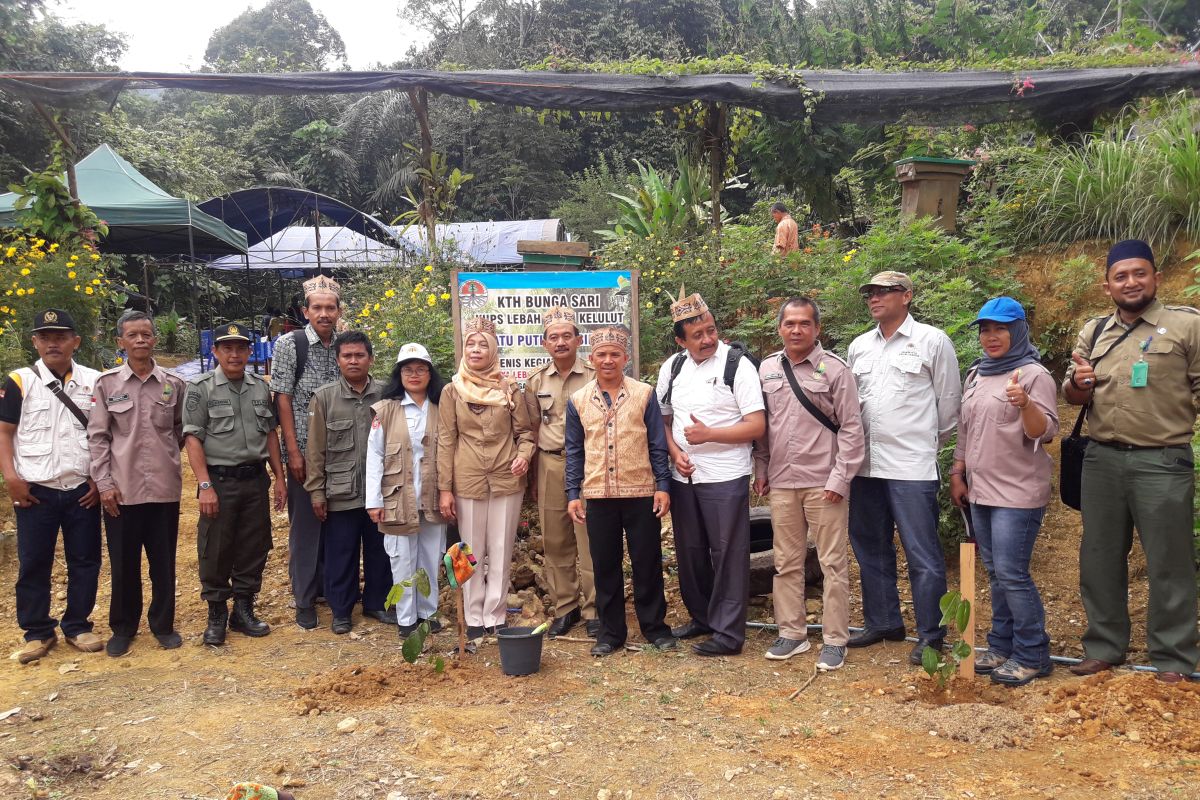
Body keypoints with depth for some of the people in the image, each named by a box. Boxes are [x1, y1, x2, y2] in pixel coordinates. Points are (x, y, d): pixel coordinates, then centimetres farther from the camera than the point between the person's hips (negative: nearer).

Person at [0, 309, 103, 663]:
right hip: (36, 491, -1)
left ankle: (77, 626, 21)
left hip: (83, 491, 2)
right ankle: (38, 632, 19)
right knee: (33, 564, 5)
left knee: (85, 561, 7)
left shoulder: (95, 382, 5)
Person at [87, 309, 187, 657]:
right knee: (123, 563, 9)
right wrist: (104, 482, -5)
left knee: (164, 562, 9)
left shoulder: (174, 384, 2)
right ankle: (123, 627, 25)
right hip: (122, 488, -1)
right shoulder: (107, 383, 0)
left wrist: (163, 456, 7)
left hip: (165, 487, 1)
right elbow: (97, 436, 0)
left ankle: (163, 624, 24)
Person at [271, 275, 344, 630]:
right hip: (305, 452, -4)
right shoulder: (290, 344, -5)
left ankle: (331, 585, 27)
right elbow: (283, 399, -7)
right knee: (305, 525, 3)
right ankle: (305, 599, 14)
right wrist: (293, 452, -12)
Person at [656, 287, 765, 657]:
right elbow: (662, 419, 14)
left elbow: (757, 426, -13)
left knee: (728, 553, 1)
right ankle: (701, 616, 32)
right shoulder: (671, 367, 6)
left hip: (725, 477, -5)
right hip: (683, 475, 6)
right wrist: (675, 452, -3)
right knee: (689, 552, 15)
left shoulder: (738, 365, -9)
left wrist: (708, 434, -19)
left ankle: (728, 632, 10)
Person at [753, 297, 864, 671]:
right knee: (786, 563, 12)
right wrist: (760, 470, 11)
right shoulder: (766, 369, 9)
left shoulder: (835, 369, -5)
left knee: (833, 563, 2)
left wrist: (840, 478, -10)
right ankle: (792, 633, 24)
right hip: (781, 483, 4)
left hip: (823, 483, -4)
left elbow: (851, 427, -5)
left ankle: (835, 640, 14)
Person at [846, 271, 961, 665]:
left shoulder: (932, 341, -2)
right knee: (871, 549, 15)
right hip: (866, 464, 6)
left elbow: (948, 400, 2)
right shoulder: (859, 346, 13)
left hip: (912, 465, -6)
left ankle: (930, 635, 11)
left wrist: (932, 444, 8)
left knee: (922, 555, -1)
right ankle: (882, 622, 29)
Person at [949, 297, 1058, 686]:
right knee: (995, 574, 13)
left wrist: (1025, 404, -34)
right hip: (980, 491, 7)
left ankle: (1032, 656, 6)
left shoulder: (1034, 375, -9)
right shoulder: (975, 375, 13)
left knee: (1012, 574, -7)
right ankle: (1001, 647, 24)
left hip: (1017, 493, -7)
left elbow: (1045, 432, -16)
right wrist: (957, 473, 16)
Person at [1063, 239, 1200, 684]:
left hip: (1163, 462, -4)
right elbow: (1072, 397, 15)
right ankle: (1104, 647, 26)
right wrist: (1078, 384, -9)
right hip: (1101, 460, 5)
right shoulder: (1093, 332, 12)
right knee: (1100, 558, 12)